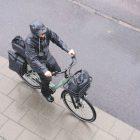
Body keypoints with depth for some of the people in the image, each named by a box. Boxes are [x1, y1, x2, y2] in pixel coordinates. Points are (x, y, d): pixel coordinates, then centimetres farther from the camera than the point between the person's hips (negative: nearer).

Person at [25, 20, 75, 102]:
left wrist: (68, 50, -25)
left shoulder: (47, 31, -25)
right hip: (38, 61, -5)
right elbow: (33, 59, -36)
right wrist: (44, 70, -45)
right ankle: (46, 93, 38)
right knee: (46, 79, 3)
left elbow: (57, 39, -14)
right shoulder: (29, 42, -37)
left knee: (58, 71, 14)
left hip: (47, 56, 6)